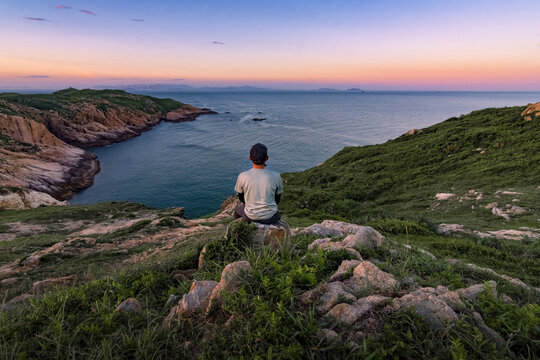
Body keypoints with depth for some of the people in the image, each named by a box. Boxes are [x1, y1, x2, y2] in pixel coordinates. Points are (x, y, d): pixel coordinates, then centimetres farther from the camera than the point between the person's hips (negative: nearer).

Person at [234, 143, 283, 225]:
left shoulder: (242, 176, -18)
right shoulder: (275, 176, -16)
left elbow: (241, 198, 0)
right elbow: (277, 199, -1)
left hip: (250, 217, 0)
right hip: (271, 218, 1)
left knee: (238, 209, 35)